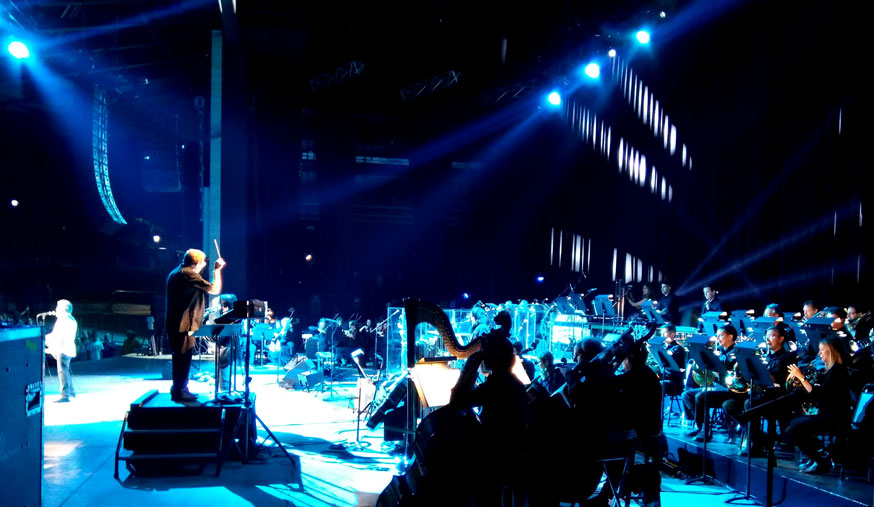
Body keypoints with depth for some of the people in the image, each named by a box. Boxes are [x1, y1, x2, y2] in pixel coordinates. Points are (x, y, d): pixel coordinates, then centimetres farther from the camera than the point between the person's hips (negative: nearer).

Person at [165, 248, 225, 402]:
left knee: (180, 357, 17)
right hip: (184, 324, -10)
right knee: (183, 358, -3)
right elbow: (215, 290, -16)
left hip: (175, 323, 10)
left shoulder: (175, 273, 14)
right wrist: (217, 269, -8)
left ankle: (178, 389, 24)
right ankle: (179, 392, 2)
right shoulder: (189, 274, -16)